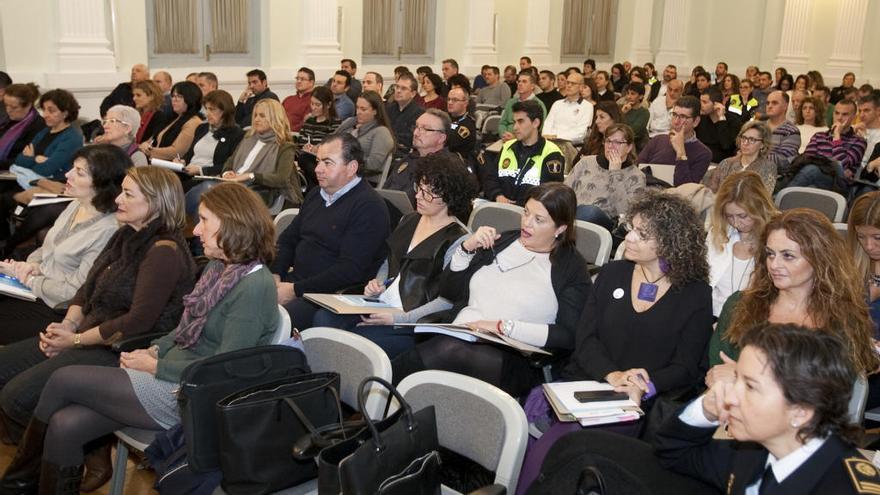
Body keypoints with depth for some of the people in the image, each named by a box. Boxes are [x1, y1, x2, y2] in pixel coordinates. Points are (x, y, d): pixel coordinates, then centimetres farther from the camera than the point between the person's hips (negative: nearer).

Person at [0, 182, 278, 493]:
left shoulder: (254, 287, -19)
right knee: (65, 425, -7)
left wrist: (154, 366, -13)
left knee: (64, 380, -4)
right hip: (171, 370, 8)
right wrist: (154, 350, 1)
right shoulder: (219, 266, 11)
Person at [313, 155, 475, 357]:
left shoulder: (457, 240, -10)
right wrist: (377, 284, 5)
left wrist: (397, 319, -20)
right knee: (323, 318, -16)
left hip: (417, 324, -7)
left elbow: (447, 300, -14)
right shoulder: (408, 220, 14)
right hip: (381, 306, 7)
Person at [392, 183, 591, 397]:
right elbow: (448, 292, 22)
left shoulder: (571, 267, 5)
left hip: (513, 359, -4)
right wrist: (467, 248, 6)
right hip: (459, 339, 4)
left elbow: (569, 336, -8)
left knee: (446, 350, -35)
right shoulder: (503, 241, 20)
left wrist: (503, 327, -12)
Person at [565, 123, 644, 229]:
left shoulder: (636, 176, 9)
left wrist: (615, 173, -6)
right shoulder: (586, 162, 19)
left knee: (590, 211, -38)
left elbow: (625, 211, -7)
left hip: (604, 222, -2)